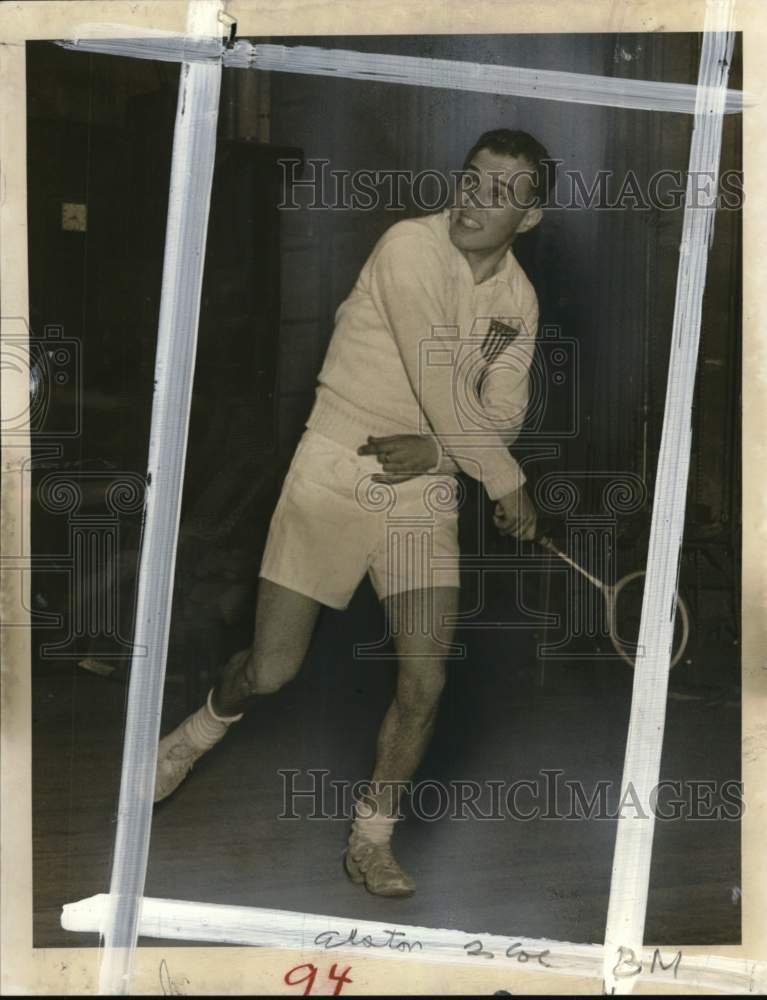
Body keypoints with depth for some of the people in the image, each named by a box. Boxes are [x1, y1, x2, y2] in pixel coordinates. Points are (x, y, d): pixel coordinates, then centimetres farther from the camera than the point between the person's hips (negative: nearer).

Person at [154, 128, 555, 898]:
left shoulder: (519, 299, 5)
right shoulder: (409, 246, -15)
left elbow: (502, 414, 6)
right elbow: (438, 386, -19)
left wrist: (434, 449, -16)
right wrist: (507, 483, -11)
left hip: (424, 489, 4)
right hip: (336, 471, -4)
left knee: (425, 678, -6)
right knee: (271, 669, 0)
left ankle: (371, 842, 15)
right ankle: (201, 730, 36)